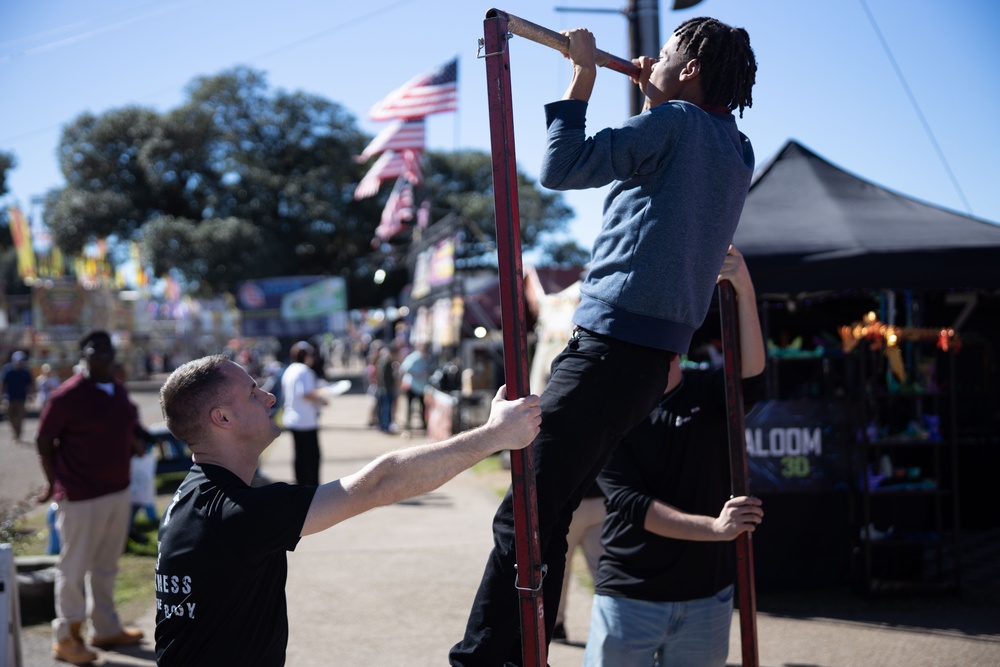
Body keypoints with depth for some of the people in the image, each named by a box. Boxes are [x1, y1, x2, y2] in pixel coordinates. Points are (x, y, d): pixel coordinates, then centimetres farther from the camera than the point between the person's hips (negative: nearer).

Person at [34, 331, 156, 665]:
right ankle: (66, 638, 15)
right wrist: (55, 484, -6)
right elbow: (44, 442, -10)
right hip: (82, 496, -7)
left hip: (119, 491, 7)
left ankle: (106, 629, 29)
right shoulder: (68, 396, -15)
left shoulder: (119, 391, 7)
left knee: (106, 565, 18)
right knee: (74, 568, 3)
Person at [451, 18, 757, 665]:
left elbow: (560, 168, -12)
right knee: (551, 514, 13)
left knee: (523, 517, -10)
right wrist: (652, 99, 34)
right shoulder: (736, 153, 18)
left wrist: (583, 75, -2)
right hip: (657, 355, 9)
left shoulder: (676, 123, -7)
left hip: (610, 344, -9)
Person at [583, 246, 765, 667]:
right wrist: (713, 527, -27)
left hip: (707, 597, 2)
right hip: (628, 597, -2)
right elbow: (630, 503, -14)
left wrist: (744, 292, -33)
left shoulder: (710, 394, 3)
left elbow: (751, 379, -21)